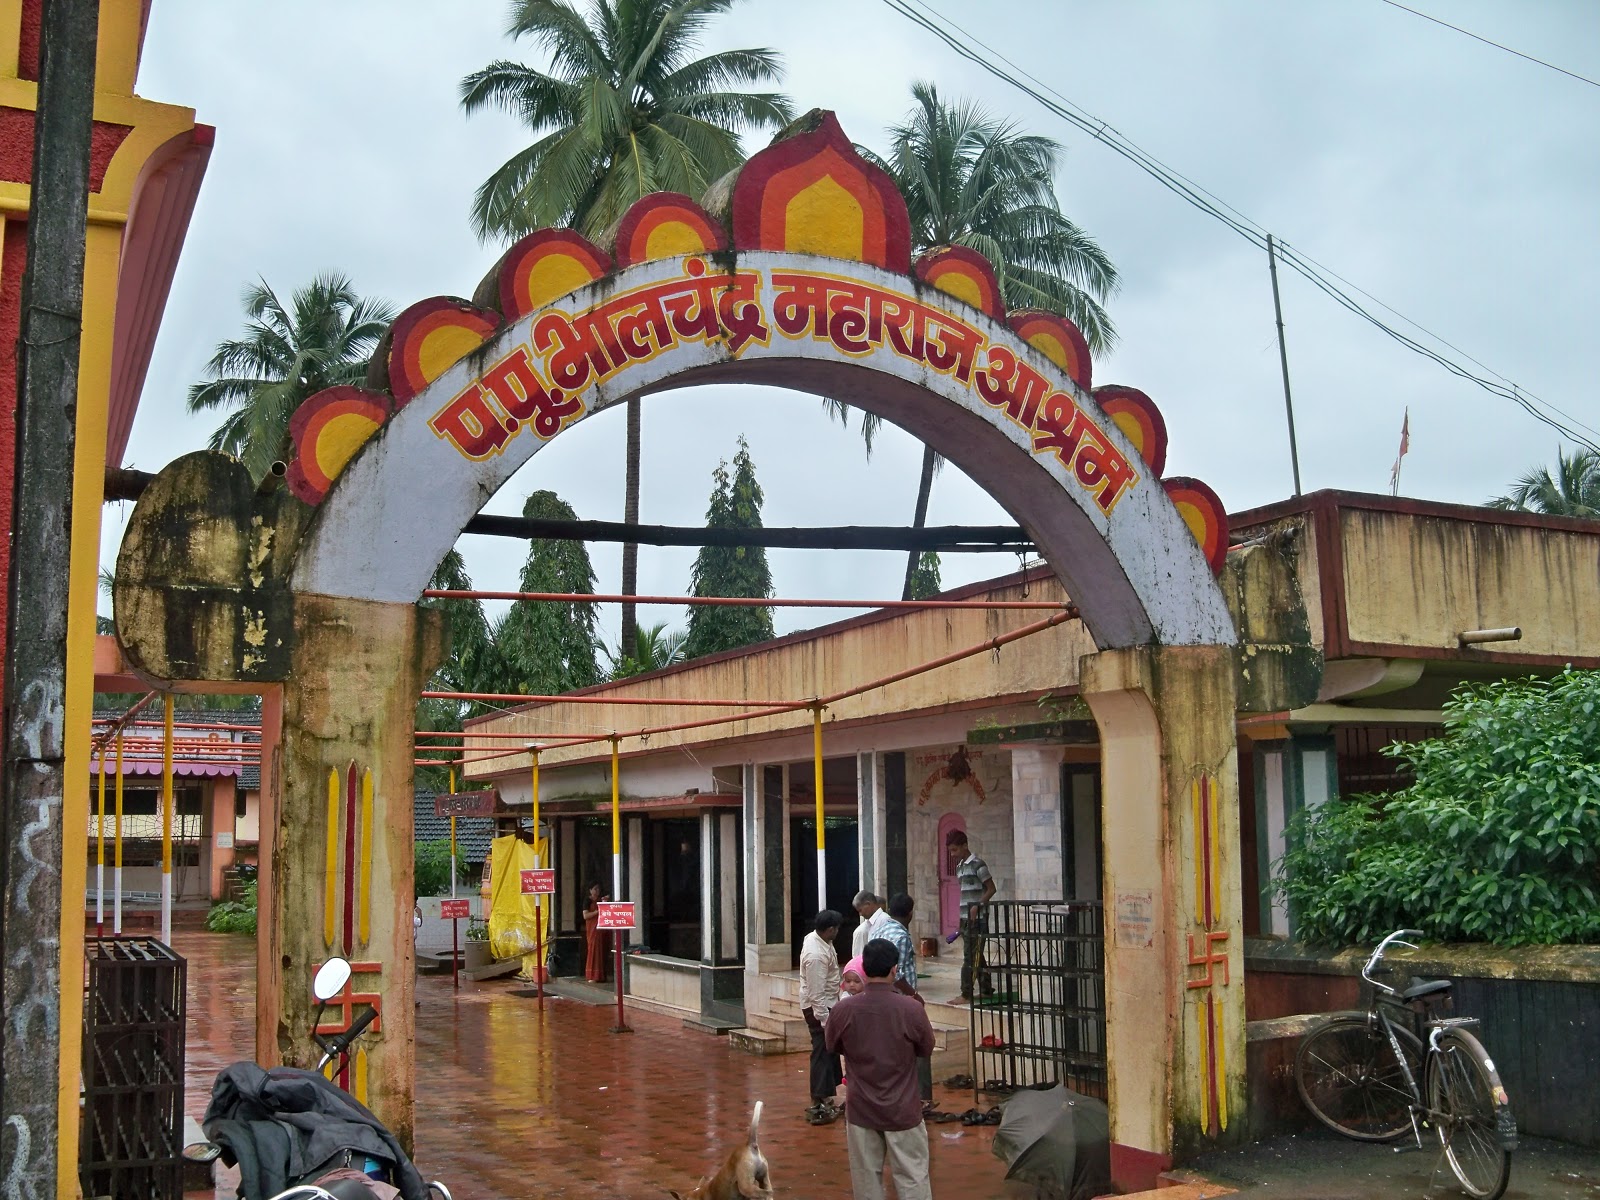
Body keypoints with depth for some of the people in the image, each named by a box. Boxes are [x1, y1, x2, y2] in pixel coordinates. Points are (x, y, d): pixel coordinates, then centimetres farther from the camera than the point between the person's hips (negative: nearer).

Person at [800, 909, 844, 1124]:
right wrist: (825, 1021, -26)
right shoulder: (817, 955, -30)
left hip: (827, 1004, 10)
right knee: (823, 1053, -5)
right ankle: (817, 1108, 0)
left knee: (831, 1050, 18)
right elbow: (817, 993, -28)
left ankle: (826, 1097, 30)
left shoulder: (815, 938, 1)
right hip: (819, 1008, -10)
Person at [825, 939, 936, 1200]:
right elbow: (926, 1052, -1)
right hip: (903, 1111, -2)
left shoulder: (843, 1010, -13)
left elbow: (833, 1048, 6)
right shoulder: (911, 1009, -17)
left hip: (861, 1110, 2)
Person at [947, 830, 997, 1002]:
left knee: (970, 957, -7)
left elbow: (991, 889, -11)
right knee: (976, 957, 12)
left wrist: (977, 905, -23)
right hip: (965, 918, 9)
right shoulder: (959, 867, 15)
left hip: (976, 919, -9)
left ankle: (966, 994, -5)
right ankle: (987, 989, 18)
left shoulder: (977, 865, -11)